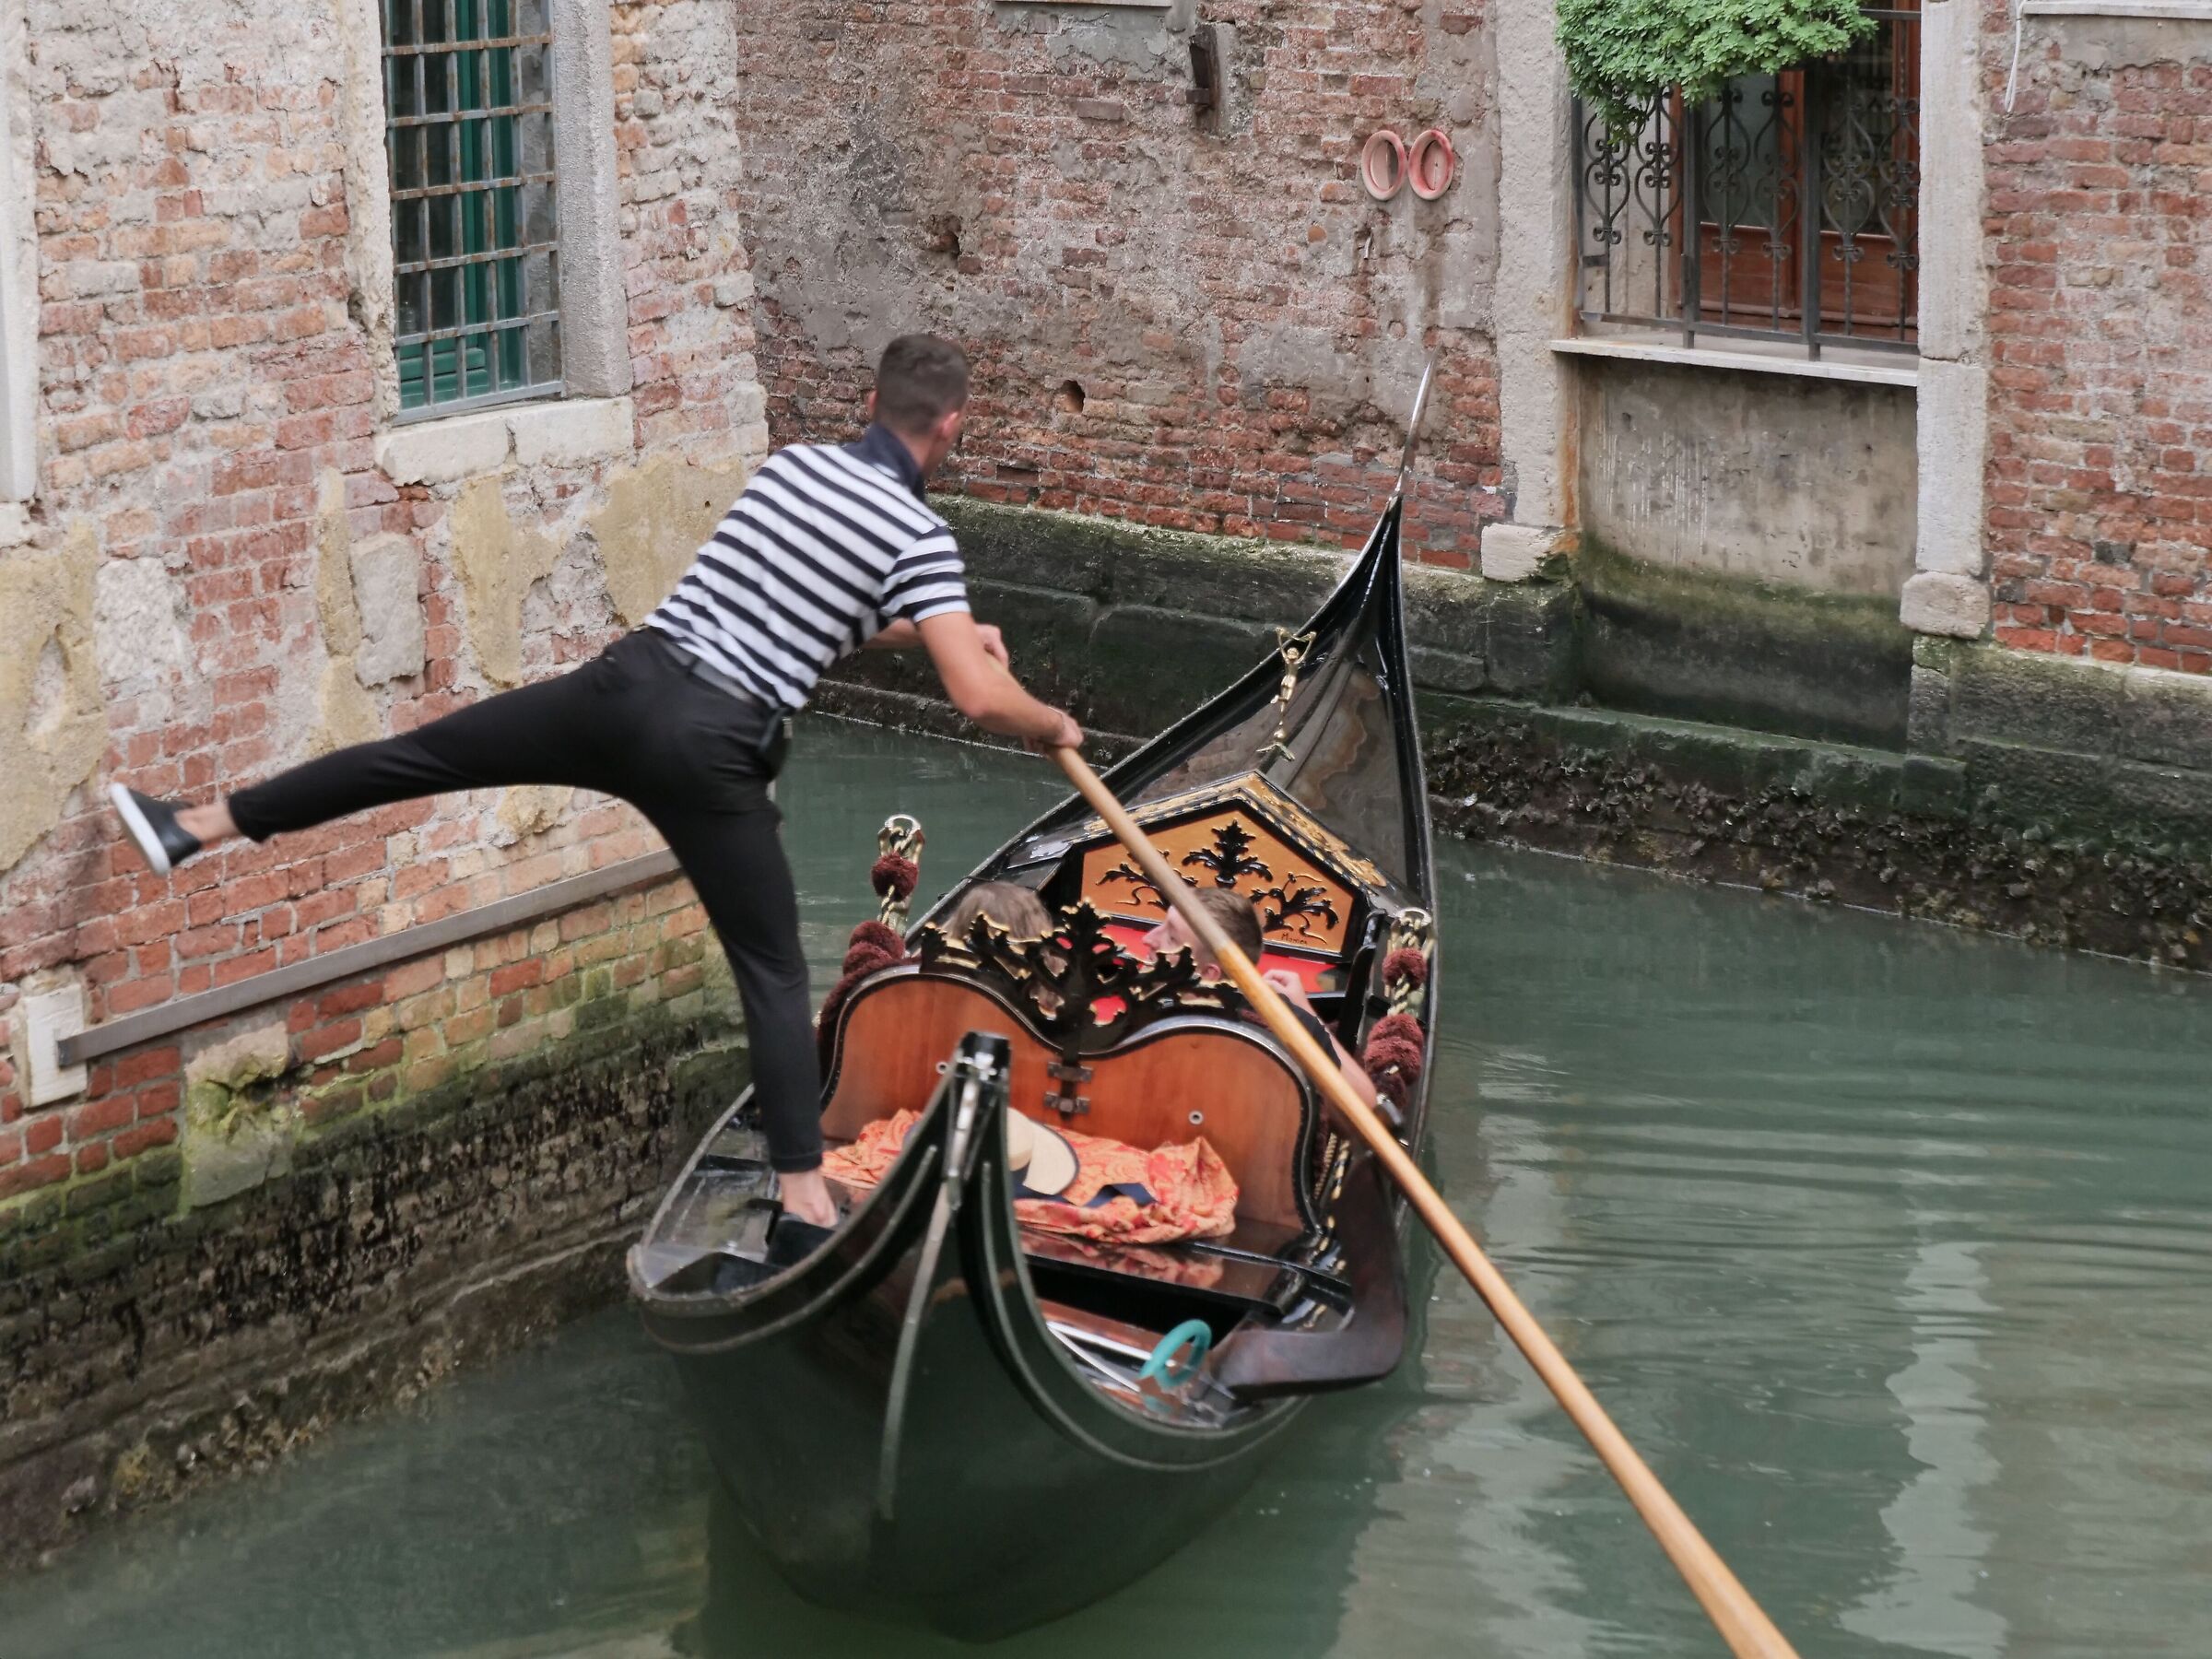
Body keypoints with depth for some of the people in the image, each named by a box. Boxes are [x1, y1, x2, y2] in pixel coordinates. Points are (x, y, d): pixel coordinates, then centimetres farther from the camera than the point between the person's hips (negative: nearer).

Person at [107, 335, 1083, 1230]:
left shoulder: (790, 463, 16)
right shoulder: (920, 537, -2)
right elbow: (981, 701, -11)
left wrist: (929, 632, 37)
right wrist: (1053, 727, 11)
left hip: (628, 682, 4)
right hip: (714, 749, -4)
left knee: (413, 757, 14)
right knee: (773, 976, 5)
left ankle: (197, 826, 15)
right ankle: (806, 1195, 0)